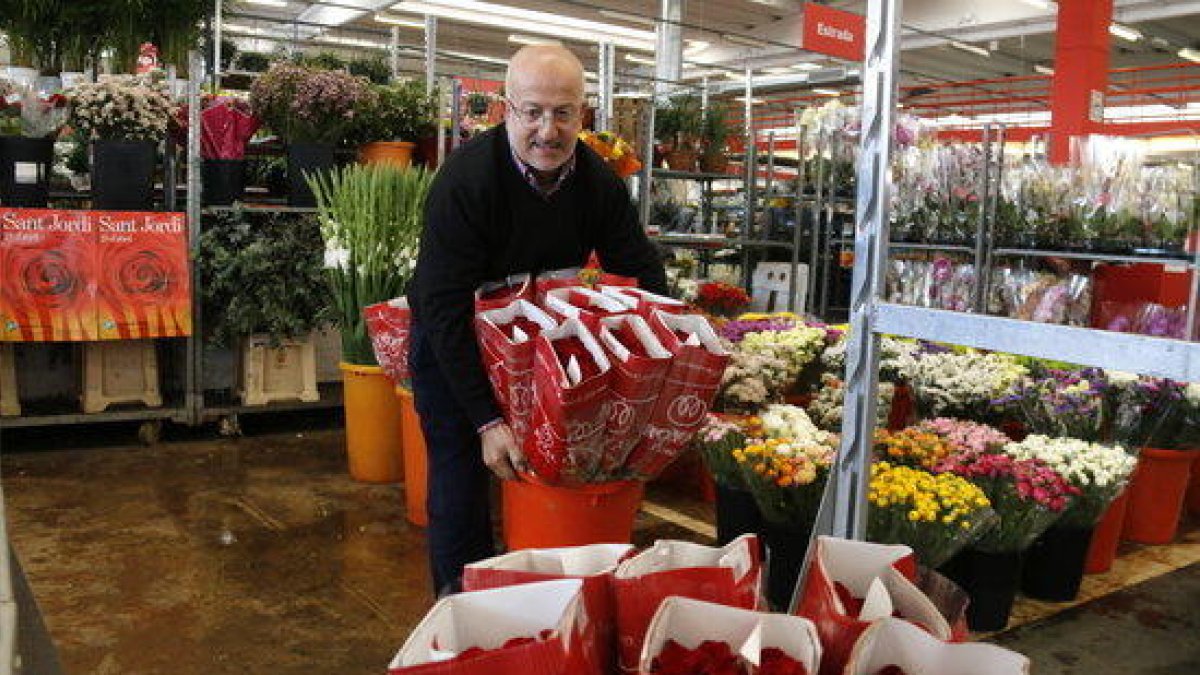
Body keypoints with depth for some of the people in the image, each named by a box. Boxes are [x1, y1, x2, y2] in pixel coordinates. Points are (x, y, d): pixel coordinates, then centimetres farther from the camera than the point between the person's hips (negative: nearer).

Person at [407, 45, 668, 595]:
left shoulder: (597, 182, -13)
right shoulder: (466, 179, -29)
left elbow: (644, 272, -6)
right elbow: (445, 308, -32)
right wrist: (487, 420, -35)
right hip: (453, 343, -4)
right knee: (462, 475, -1)